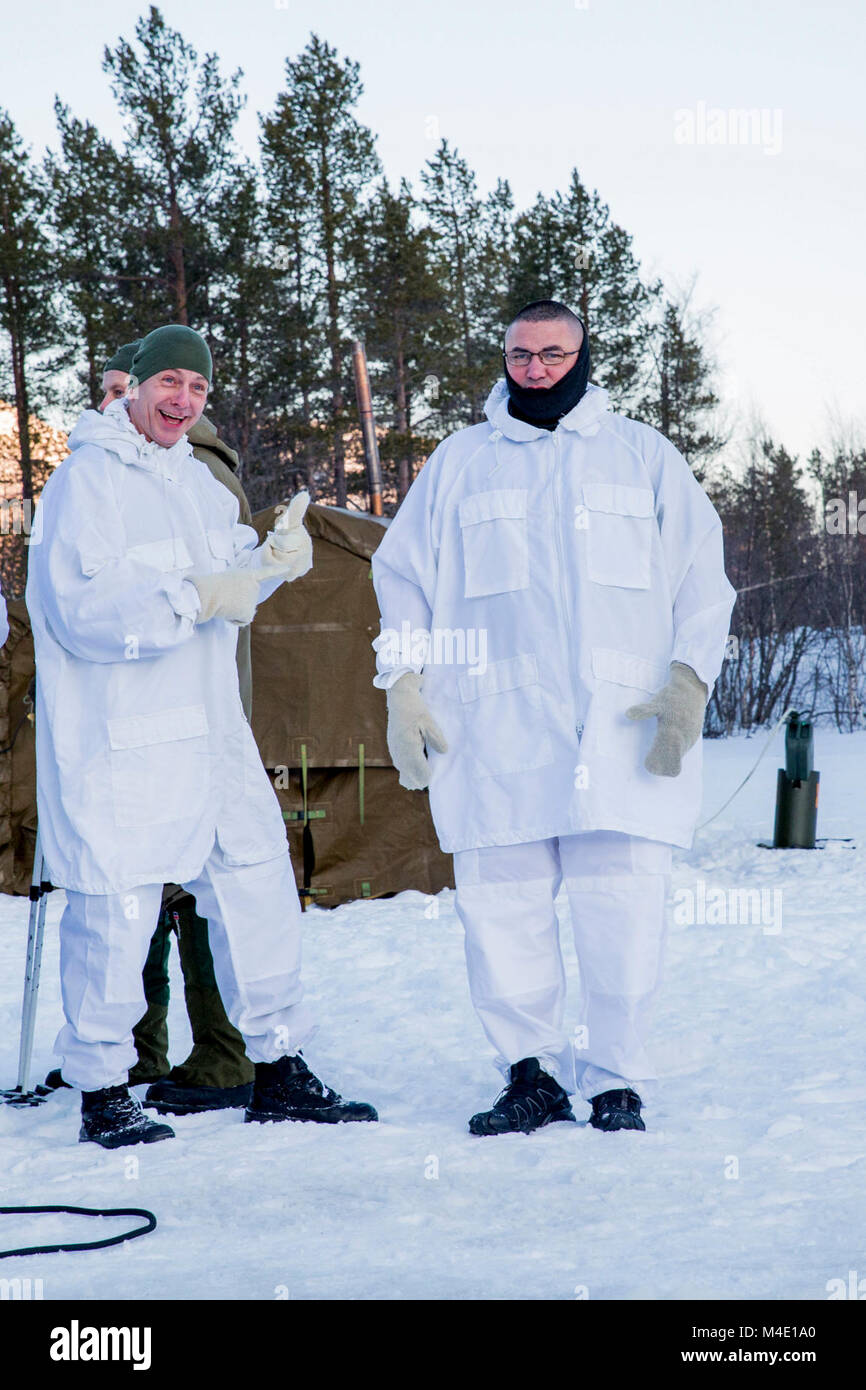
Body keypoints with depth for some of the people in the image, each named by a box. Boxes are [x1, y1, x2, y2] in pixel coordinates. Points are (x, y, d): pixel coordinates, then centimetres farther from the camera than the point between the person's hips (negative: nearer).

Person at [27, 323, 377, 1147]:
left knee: (259, 887, 10)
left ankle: (277, 1073, 21)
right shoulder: (87, 480, -10)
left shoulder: (192, 477, 16)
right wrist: (198, 599, -23)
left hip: (208, 732, 8)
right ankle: (102, 1094, 13)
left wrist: (270, 560, 3)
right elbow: (82, 610, -20)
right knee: (117, 911, -2)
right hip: (117, 741, -8)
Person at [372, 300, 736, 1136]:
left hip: (622, 733, -1)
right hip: (492, 733, 1)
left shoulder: (643, 455, 14)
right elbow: (402, 576, 17)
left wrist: (689, 682, -4)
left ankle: (615, 1082, 7)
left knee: (622, 910, -5)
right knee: (499, 909, -1)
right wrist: (403, 691, 5)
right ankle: (531, 1074, 12)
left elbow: (701, 578, 10)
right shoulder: (459, 462, 16)